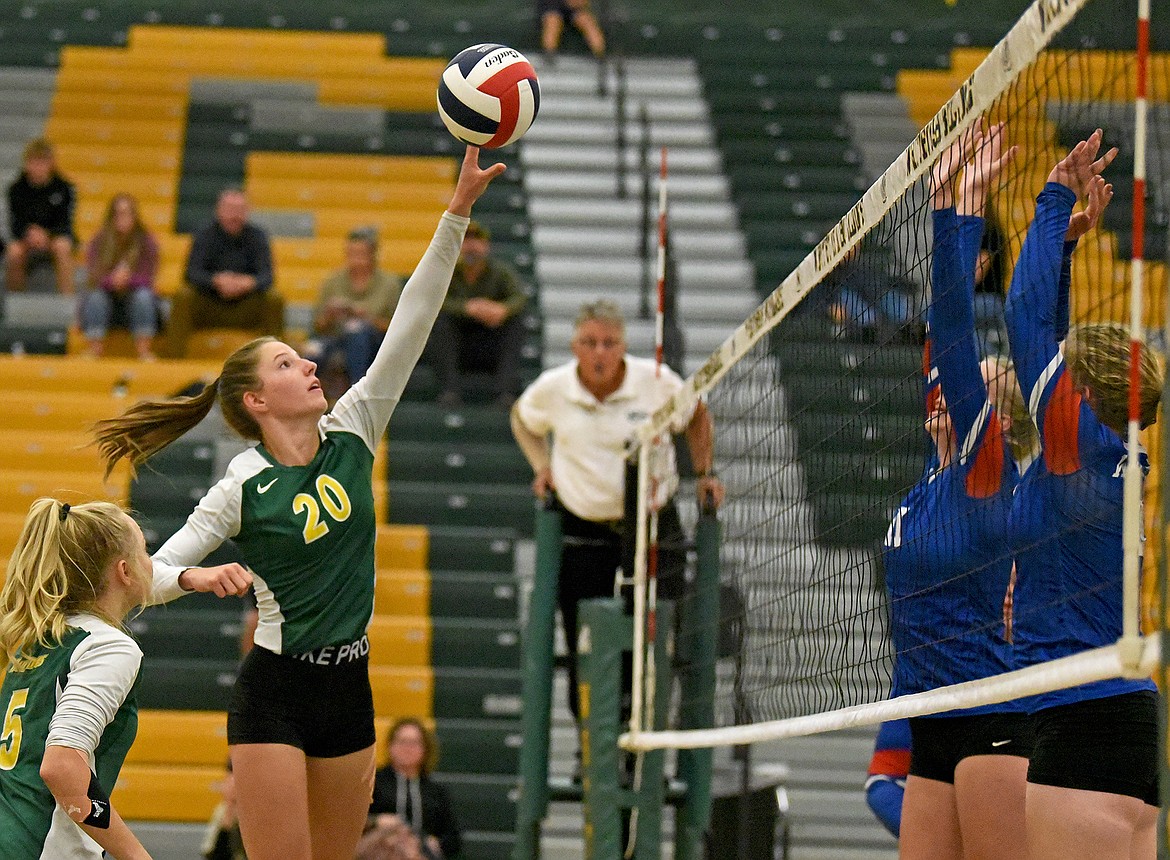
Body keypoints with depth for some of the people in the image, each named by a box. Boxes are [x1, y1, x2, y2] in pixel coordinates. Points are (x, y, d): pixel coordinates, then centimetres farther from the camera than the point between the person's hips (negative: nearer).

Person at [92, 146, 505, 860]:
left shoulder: (353, 436, 3)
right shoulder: (242, 490, -9)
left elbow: (412, 323, -3)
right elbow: (146, 573, -7)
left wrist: (458, 211, -10)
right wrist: (196, 576, -29)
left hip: (349, 690, 6)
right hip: (275, 694, -6)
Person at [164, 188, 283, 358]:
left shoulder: (257, 236, 1)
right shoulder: (205, 236, -2)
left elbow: (266, 275, -12)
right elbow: (193, 273, -16)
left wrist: (250, 282, -37)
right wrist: (216, 281, -39)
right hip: (208, 304, -1)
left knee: (274, 299, -25)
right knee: (182, 296, -27)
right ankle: (174, 356, -28)